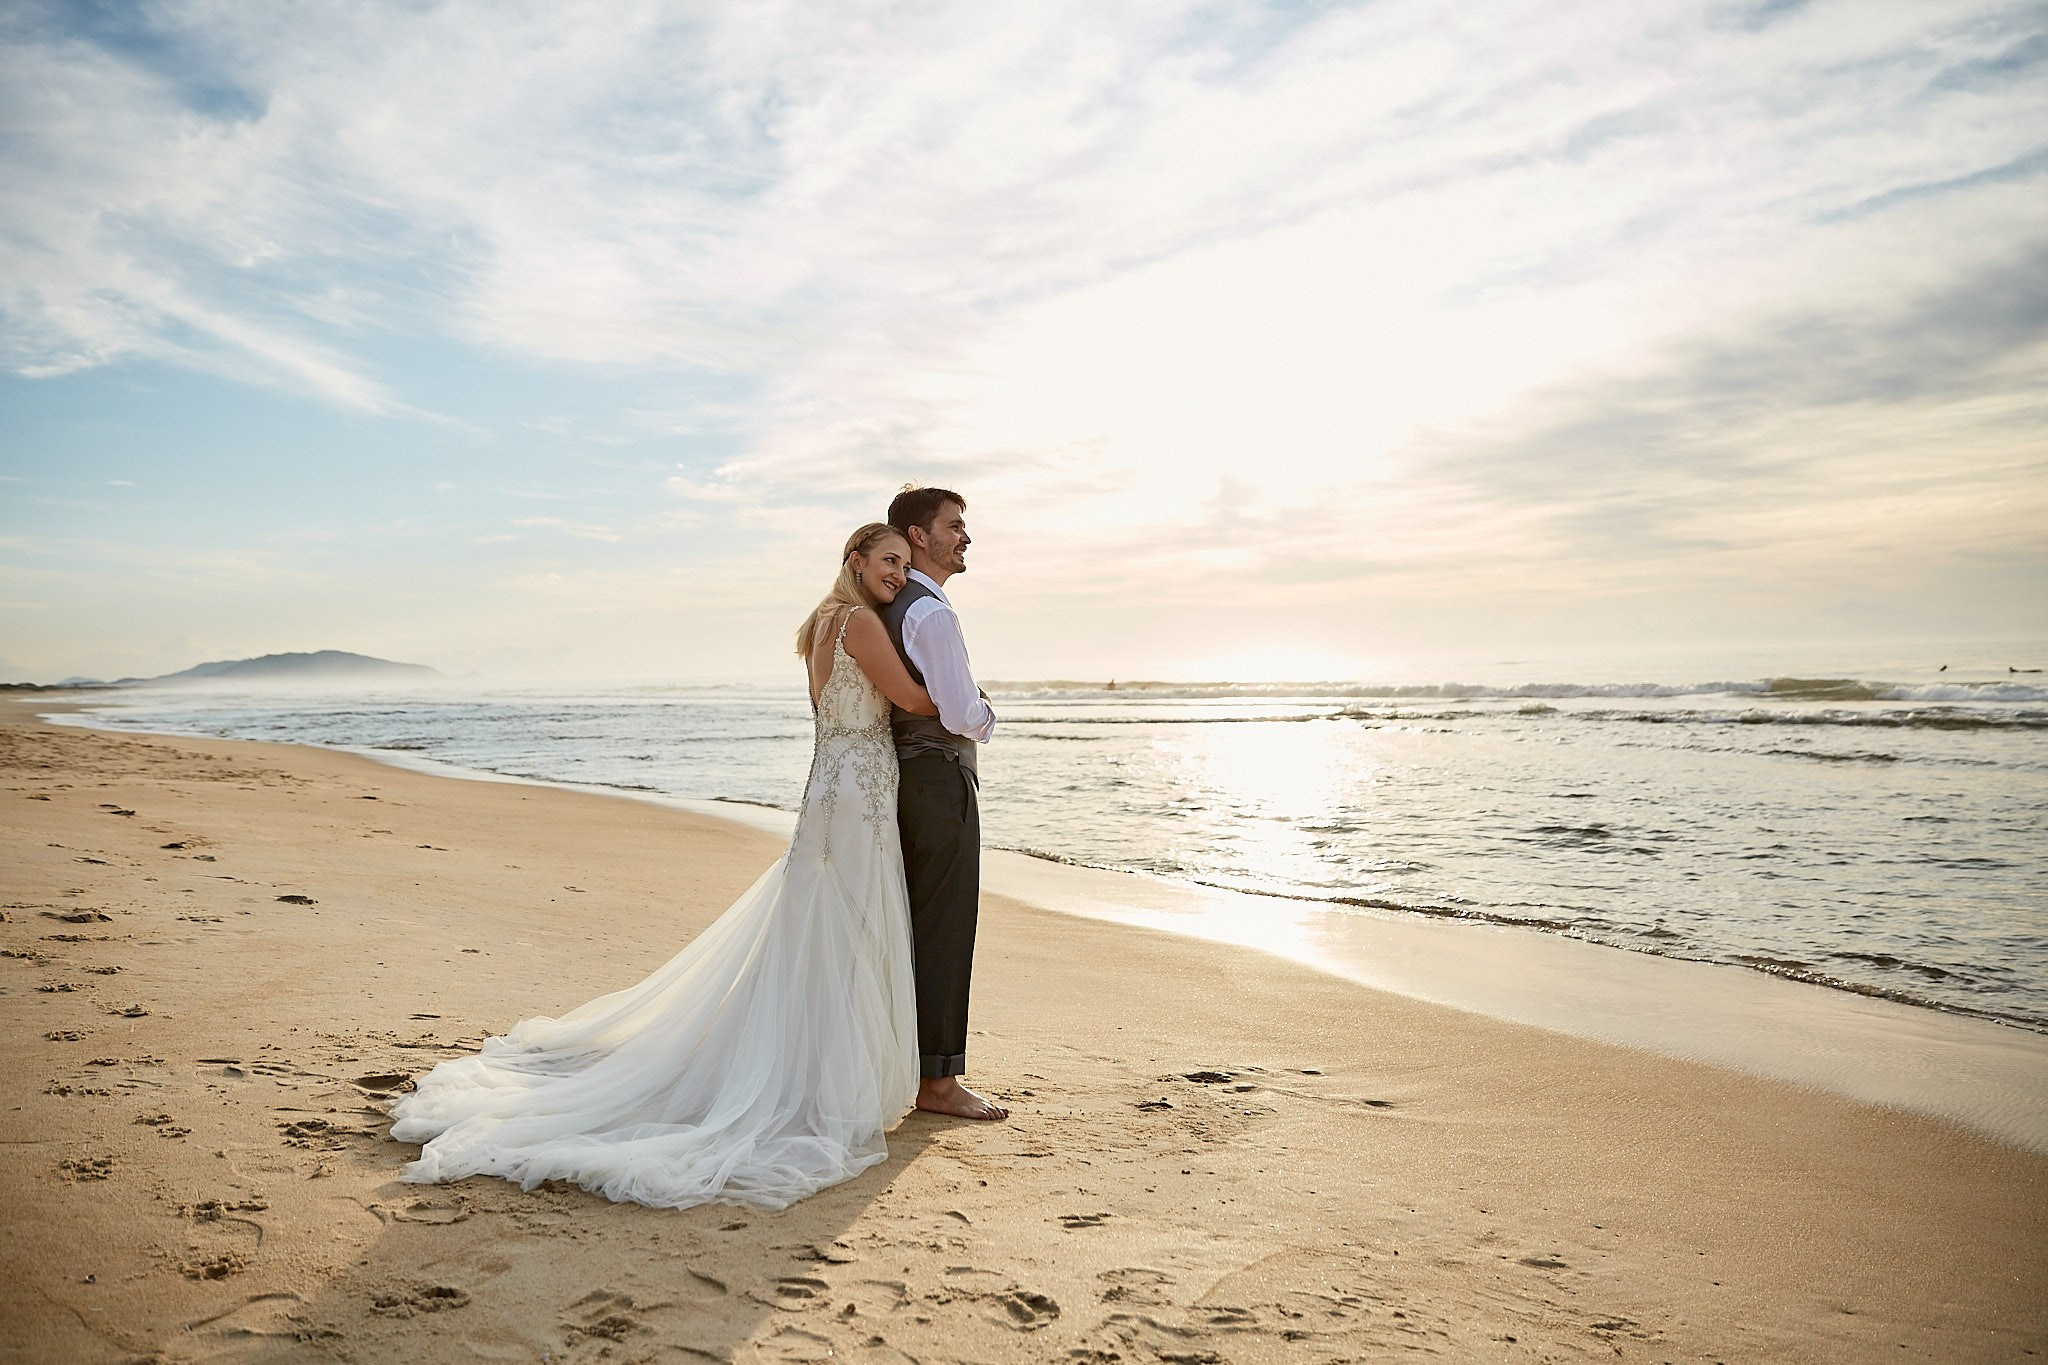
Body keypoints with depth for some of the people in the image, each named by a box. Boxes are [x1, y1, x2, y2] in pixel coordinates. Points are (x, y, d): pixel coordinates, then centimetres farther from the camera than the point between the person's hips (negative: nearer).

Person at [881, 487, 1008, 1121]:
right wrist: (988, 718, 0)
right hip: (942, 776, -10)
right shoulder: (931, 612, -16)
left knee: (915, 924, 15)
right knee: (945, 928, -4)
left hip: (906, 773, 10)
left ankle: (905, 1059, 25)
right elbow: (962, 714, -21)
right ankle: (938, 1080, 2)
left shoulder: (889, 609, 16)